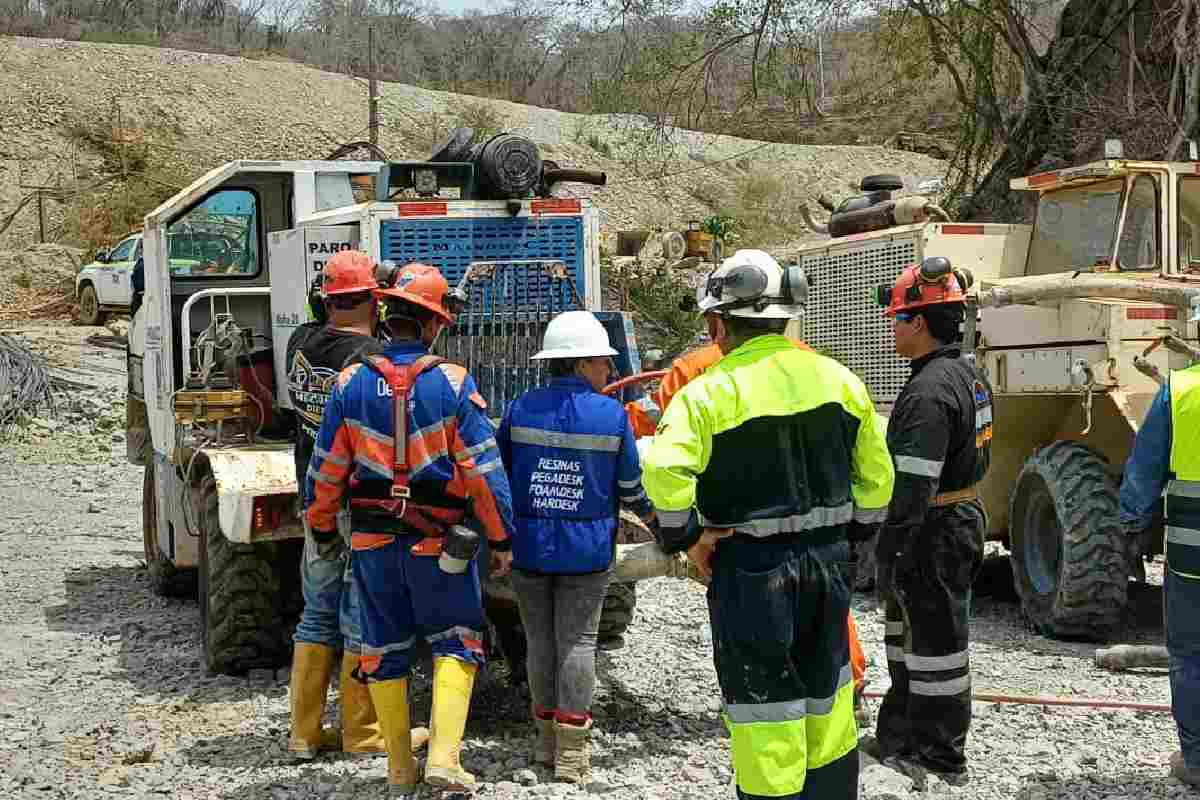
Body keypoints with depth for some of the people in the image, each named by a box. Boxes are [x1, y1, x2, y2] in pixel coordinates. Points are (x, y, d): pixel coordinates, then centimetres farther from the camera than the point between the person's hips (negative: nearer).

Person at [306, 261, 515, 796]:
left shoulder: (352, 382, -3)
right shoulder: (453, 384, -10)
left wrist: (322, 527, 17)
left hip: (372, 541, 3)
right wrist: (501, 538, -2)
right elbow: (483, 470, -10)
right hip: (438, 542, -2)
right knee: (456, 643, 10)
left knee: (384, 650, 14)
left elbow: (327, 468, 2)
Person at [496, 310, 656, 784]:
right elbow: (631, 489, 2)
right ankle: (571, 751, 2)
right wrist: (658, 521, 21)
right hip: (587, 549, -1)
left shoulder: (521, 409, -2)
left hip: (529, 546, 1)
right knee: (577, 641, 4)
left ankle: (547, 739, 19)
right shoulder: (612, 415, -6)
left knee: (540, 639, 12)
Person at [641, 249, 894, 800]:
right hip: (827, 562, 6)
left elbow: (663, 472, -28)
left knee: (765, 707, 4)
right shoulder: (840, 380, 4)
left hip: (751, 570, -5)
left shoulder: (711, 391, -14)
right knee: (828, 699, 21)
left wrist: (688, 538, -14)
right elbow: (876, 476, 9)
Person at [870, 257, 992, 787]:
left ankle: (942, 760, 10)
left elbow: (913, 486, -27)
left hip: (932, 537, -11)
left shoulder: (929, 391, -23)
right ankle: (901, 737, 33)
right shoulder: (968, 375, 10)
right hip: (964, 519, 11)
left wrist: (888, 552, -23)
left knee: (935, 644, 0)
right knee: (910, 635, 21)